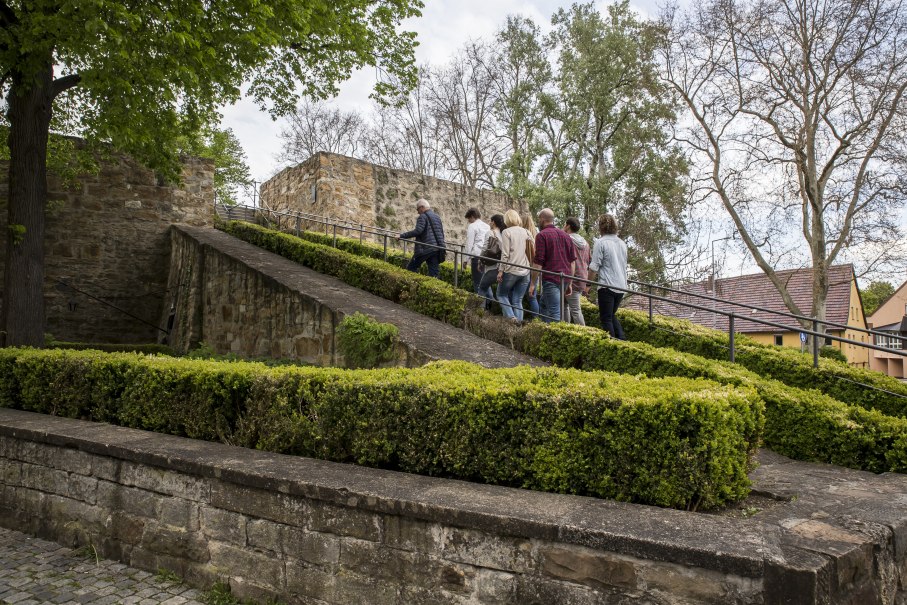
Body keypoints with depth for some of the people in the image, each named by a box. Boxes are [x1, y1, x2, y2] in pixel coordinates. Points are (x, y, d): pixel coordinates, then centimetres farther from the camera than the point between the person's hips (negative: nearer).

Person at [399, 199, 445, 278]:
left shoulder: (423, 217, -6)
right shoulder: (437, 216, 20)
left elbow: (418, 231, -20)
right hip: (437, 249, 8)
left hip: (426, 248, -7)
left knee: (411, 267, 3)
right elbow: (441, 233, 23)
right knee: (434, 271, 4)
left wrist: (402, 236, -18)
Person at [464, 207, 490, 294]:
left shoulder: (472, 226, -4)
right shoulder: (487, 226, 15)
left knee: (477, 282, -2)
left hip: (477, 257, -6)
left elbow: (469, 244, -6)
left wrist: (465, 259, -3)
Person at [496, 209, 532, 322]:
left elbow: (505, 254, -12)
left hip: (511, 270, -5)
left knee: (501, 294, 14)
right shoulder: (525, 231, 8)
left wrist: (501, 271, -8)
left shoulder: (506, 232, -7)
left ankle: (511, 317, -4)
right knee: (518, 301, 10)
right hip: (525, 271, 5)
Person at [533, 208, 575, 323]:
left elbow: (539, 262, -12)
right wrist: (569, 283, 20)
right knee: (544, 305, 23)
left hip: (551, 279, -8)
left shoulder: (542, 235, -6)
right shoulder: (566, 236, 15)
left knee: (555, 314, -7)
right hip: (565, 279, 8)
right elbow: (572, 261, 16)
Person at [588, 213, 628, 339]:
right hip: (621, 286, 7)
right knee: (612, 315, 21)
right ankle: (621, 339, 8)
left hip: (607, 286, -7)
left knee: (606, 318, 2)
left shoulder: (600, 242, -10)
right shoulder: (622, 243, 12)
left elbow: (594, 268, -13)